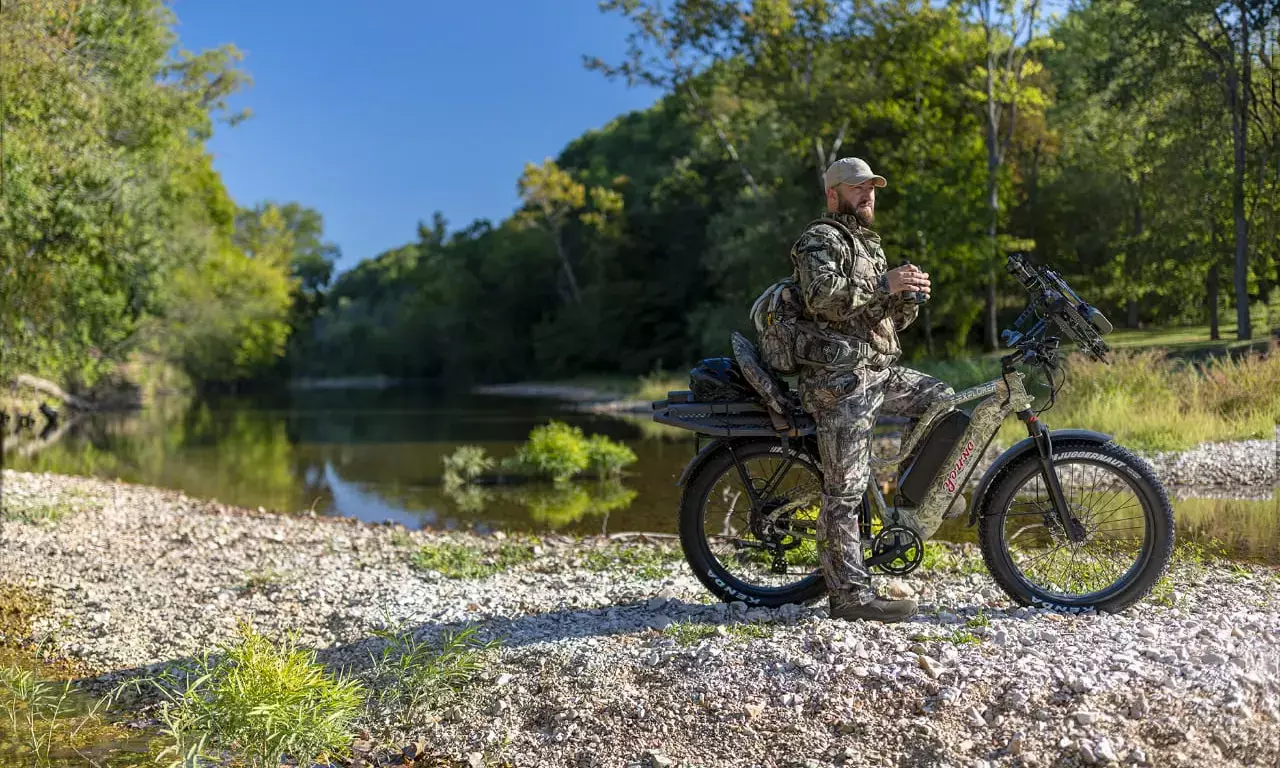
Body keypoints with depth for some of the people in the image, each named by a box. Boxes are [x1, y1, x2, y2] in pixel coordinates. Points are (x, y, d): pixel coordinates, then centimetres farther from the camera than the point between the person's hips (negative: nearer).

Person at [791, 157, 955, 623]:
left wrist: (909, 296, 3)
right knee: (845, 489, -10)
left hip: (882, 371, 9)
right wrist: (884, 285, -22)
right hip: (841, 378, -9)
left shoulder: (869, 246, 27)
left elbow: (890, 321, 24)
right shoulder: (820, 240, -2)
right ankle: (850, 594, -8)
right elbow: (822, 295, -22)